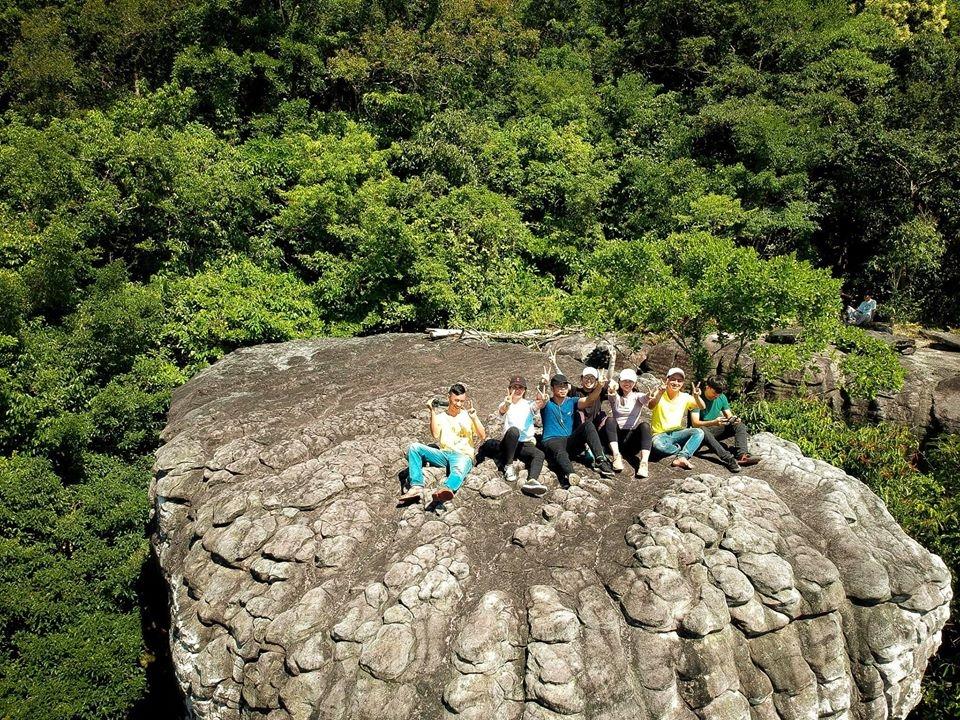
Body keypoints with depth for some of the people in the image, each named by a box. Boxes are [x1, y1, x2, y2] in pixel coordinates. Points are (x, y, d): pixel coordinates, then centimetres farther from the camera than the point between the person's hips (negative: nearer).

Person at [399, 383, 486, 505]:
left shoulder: (467, 415, 14)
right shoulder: (440, 415, 16)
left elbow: (482, 436, 3)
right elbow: (435, 435, -2)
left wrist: (474, 417, -9)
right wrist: (433, 412, -3)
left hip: (463, 455, -3)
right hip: (443, 453, 3)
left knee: (458, 472, -39)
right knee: (414, 447, -20)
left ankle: (446, 489, -73)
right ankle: (417, 488, -34)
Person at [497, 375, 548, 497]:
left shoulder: (528, 405, 7)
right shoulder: (506, 404, 2)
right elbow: (502, 410, -25)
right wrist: (507, 403, -50)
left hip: (526, 444, 2)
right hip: (508, 444, -2)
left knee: (539, 454, -28)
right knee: (514, 430, -35)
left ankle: (532, 481, -54)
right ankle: (508, 466, -22)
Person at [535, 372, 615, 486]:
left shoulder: (571, 402, 13)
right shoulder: (547, 404, 4)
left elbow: (589, 400, -6)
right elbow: (540, 400, -21)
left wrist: (599, 387, -25)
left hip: (570, 440, 4)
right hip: (552, 441, -4)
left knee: (588, 426, -20)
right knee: (560, 452, -39)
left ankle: (602, 461, -31)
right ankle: (570, 474, -72)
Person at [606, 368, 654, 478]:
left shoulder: (637, 396, 10)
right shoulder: (615, 396, 11)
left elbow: (644, 398, -16)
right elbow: (611, 396, -15)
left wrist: (649, 396, -43)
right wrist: (611, 391, -43)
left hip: (633, 436, 0)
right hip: (617, 435, 0)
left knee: (645, 425, -30)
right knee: (610, 420, -28)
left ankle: (644, 462, -46)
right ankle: (617, 456, -42)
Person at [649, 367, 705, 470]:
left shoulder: (685, 397, 3)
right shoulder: (659, 395, -7)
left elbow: (702, 407, -11)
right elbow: (651, 406, -28)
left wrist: (696, 397, -34)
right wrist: (659, 394, -48)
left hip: (677, 433, 4)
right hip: (661, 435, -4)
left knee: (699, 432, -23)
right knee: (658, 444, -38)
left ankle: (681, 458, -35)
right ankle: (684, 453, -13)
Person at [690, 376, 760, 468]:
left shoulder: (722, 398, 5)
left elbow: (729, 415, 8)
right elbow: (695, 423, -23)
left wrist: (733, 419, -19)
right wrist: (714, 422, -40)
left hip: (716, 431, 6)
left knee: (740, 425, -13)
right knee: (701, 430, -41)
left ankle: (742, 455, -38)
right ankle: (728, 459, -54)